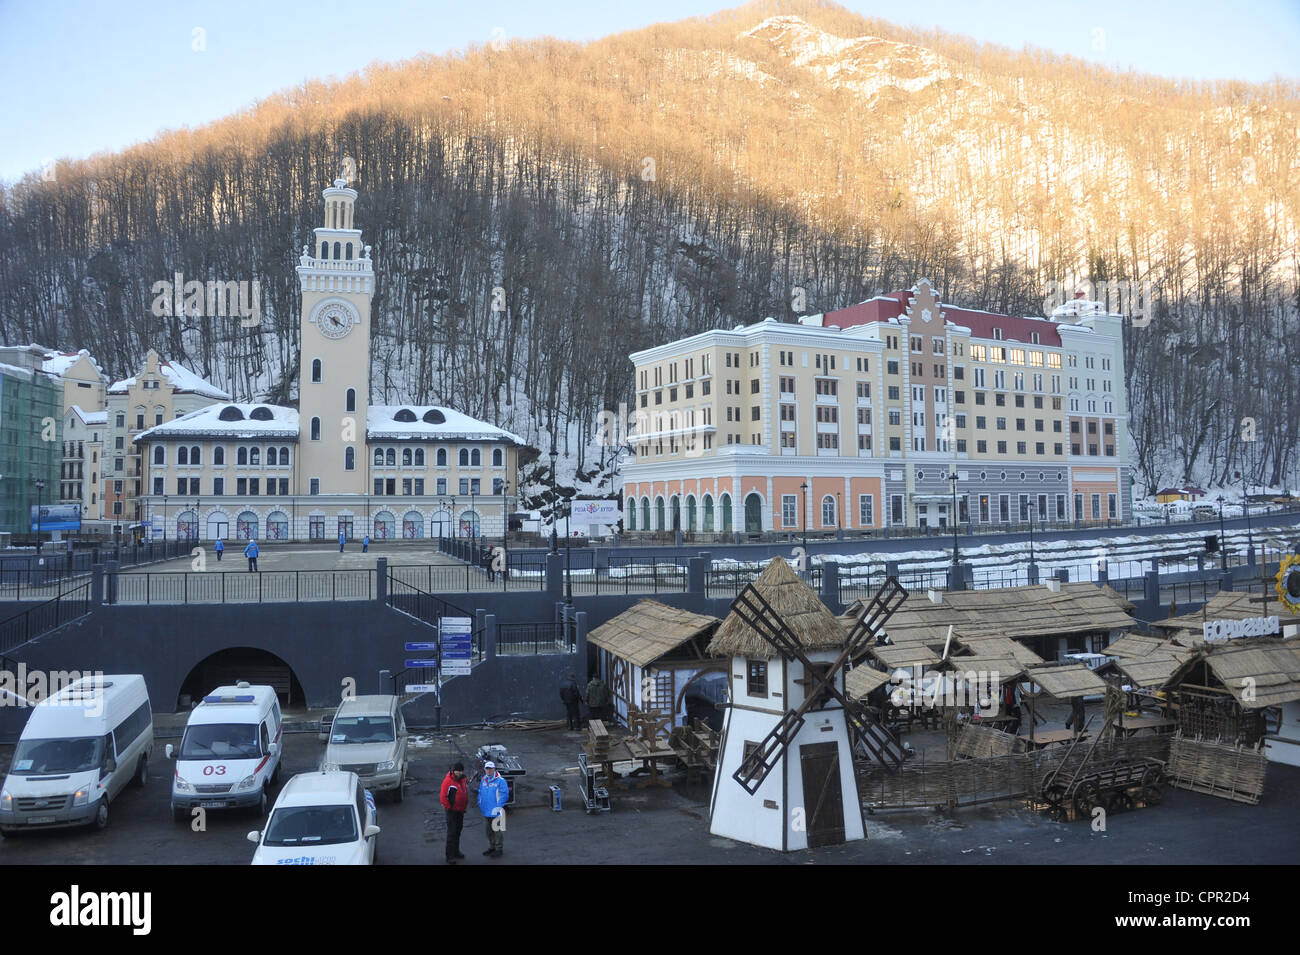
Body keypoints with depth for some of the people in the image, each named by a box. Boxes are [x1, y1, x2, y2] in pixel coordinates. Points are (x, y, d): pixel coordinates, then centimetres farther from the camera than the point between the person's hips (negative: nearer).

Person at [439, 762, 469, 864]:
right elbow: (443, 797, -19)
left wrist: (465, 807, 15)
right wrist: (449, 808, -14)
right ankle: (450, 856, -5)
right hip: (452, 811, -8)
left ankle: (456, 851, 30)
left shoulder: (462, 779, 7)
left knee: (458, 831, 17)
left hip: (461, 811, 8)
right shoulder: (448, 781, -18)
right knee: (451, 833, -8)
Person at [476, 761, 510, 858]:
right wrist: (480, 804, 9)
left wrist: (498, 807, -20)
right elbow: (480, 793, 19)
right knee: (488, 830, 17)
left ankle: (499, 849, 11)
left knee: (497, 830, 0)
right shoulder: (483, 780, 9)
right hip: (486, 811, 7)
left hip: (496, 811, -7)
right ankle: (491, 847, 33)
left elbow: (504, 794, -16)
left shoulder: (500, 780, -13)